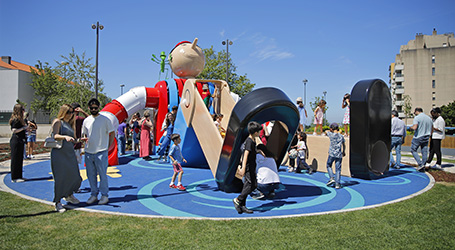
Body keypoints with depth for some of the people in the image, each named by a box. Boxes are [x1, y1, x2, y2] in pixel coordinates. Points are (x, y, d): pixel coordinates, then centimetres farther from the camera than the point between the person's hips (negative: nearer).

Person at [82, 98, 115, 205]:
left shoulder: (105, 119, -3)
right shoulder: (86, 121, 11)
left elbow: (112, 133, 2)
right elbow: (84, 134, 21)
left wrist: (108, 146, -2)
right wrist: (85, 138, -1)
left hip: (101, 152, -5)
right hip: (88, 152, 5)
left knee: (102, 174, -3)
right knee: (91, 175, 10)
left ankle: (104, 195, 7)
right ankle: (94, 194, 21)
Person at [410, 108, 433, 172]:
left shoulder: (417, 117, -10)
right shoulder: (429, 118, 11)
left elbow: (415, 127, -23)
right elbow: (431, 129, 14)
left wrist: (411, 127, -2)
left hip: (418, 137, -6)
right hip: (426, 138, 6)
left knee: (413, 150, 7)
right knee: (424, 152, 6)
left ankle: (420, 164, -6)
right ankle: (423, 167, 9)